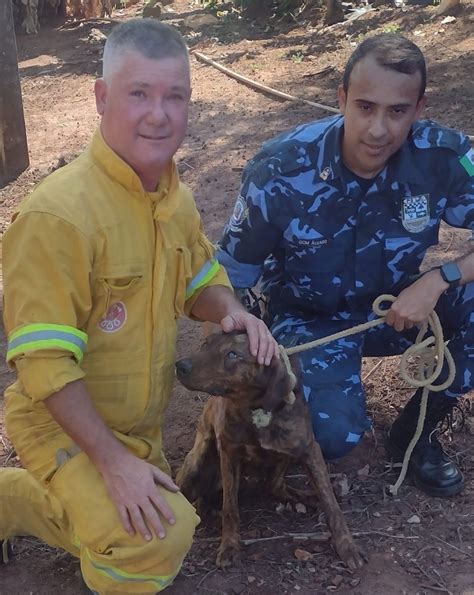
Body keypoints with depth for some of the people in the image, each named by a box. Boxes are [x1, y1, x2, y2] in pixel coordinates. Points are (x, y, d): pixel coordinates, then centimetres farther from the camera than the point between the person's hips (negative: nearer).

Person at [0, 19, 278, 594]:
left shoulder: (175, 196, -2)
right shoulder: (58, 213, -29)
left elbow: (200, 278, 14)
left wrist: (230, 311, -10)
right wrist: (112, 461, -28)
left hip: (138, 425, 8)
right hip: (62, 423, -8)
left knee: (154, 520, 21)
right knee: (158, 538, -27)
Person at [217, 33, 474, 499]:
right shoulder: (280, 171, -25)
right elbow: (231, 279, -13)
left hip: (397, 305, 3)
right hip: (309, 317, -3)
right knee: (333, 434, -30)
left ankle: (417, 430, -1)